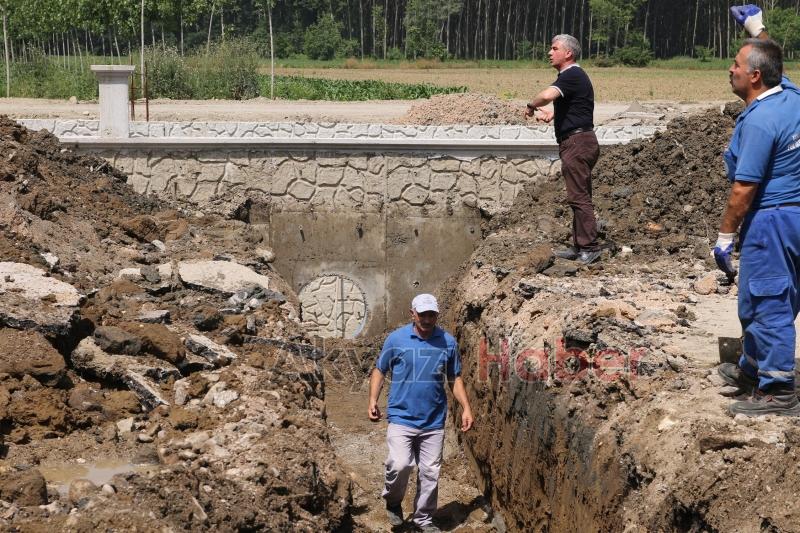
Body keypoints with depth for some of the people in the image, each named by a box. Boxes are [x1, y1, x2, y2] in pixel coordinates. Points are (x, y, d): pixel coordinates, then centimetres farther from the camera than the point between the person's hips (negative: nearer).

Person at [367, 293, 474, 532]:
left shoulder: (448, 342, 3)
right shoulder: (396, 339, -2)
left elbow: (455, 378, 12)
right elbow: (379, 371, 7)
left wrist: (466, 408, 4)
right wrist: (373, 401, -5)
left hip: (433, 421, 2)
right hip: (401, 417, -2)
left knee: (430, 472, 6)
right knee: (400, 465, -17)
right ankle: (393, 502, 12)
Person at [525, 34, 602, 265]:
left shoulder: (572, 75, -14)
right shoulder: (570, 76, 19)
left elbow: (547, 95, -31)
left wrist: (531, 106, -13)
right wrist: (551, 114, 28)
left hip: (578, 142, -11)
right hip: (572, 143, 11)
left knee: (579, 196, -11)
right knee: (579, 196, 12)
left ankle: (590, 247, -10)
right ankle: (579, 246, 17)